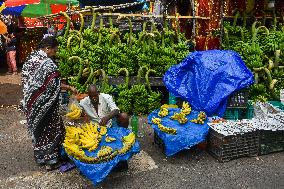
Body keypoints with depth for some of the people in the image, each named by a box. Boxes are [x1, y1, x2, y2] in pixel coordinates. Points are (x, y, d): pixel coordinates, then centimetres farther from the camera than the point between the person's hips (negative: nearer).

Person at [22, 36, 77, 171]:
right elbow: (54, 85, -22)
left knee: (37, 129, 19)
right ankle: (50, 160, 18)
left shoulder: (30, 58, 5)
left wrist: (31, 96, 17)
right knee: (49, 130, 6)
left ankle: (40, 157, 34)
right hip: (44, 104, -8)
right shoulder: (47, 63, -21)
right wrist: (69, 88, -10)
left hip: (31, 102, 8)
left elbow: (25, 80, 10)